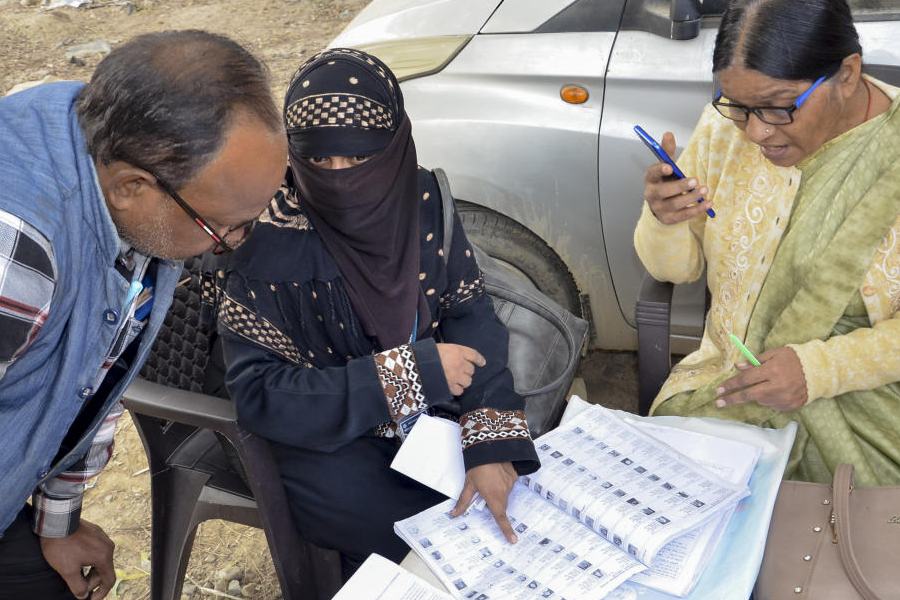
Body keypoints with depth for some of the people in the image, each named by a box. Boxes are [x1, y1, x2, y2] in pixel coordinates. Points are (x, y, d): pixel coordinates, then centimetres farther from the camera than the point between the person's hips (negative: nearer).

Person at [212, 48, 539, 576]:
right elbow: (258, 394, -22)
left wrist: (490, 442, -22)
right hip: (327, 439, -4)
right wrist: (408, 371, -28)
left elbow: (471, 314, -8)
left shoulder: (422, 200, -10)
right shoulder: (268, 246, -22)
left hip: (434, 412, 4)